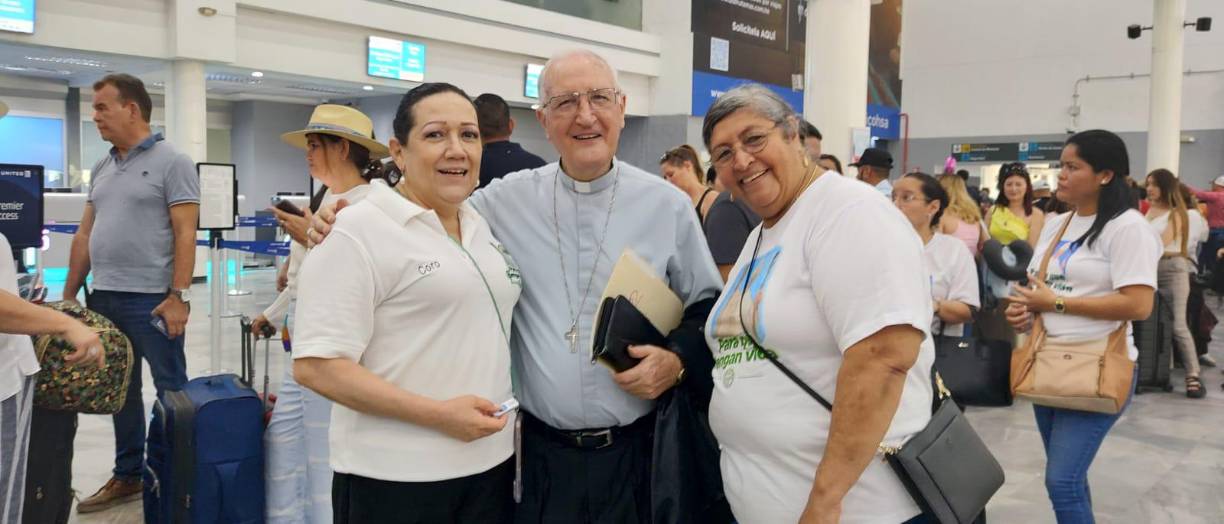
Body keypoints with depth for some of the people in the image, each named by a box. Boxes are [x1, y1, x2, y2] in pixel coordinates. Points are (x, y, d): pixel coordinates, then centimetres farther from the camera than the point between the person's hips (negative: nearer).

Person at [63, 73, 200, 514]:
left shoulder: (171, 162, -6)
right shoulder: (102, 168, 15)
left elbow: (185, 234, -13)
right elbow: (85, 234, 18)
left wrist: (178, 296, -19)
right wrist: (69, 294, 15)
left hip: (151, 300, -7)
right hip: (104, 298, 7)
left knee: (171, 392, 1)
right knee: (121, 392, 14)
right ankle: (128, 476, 26)